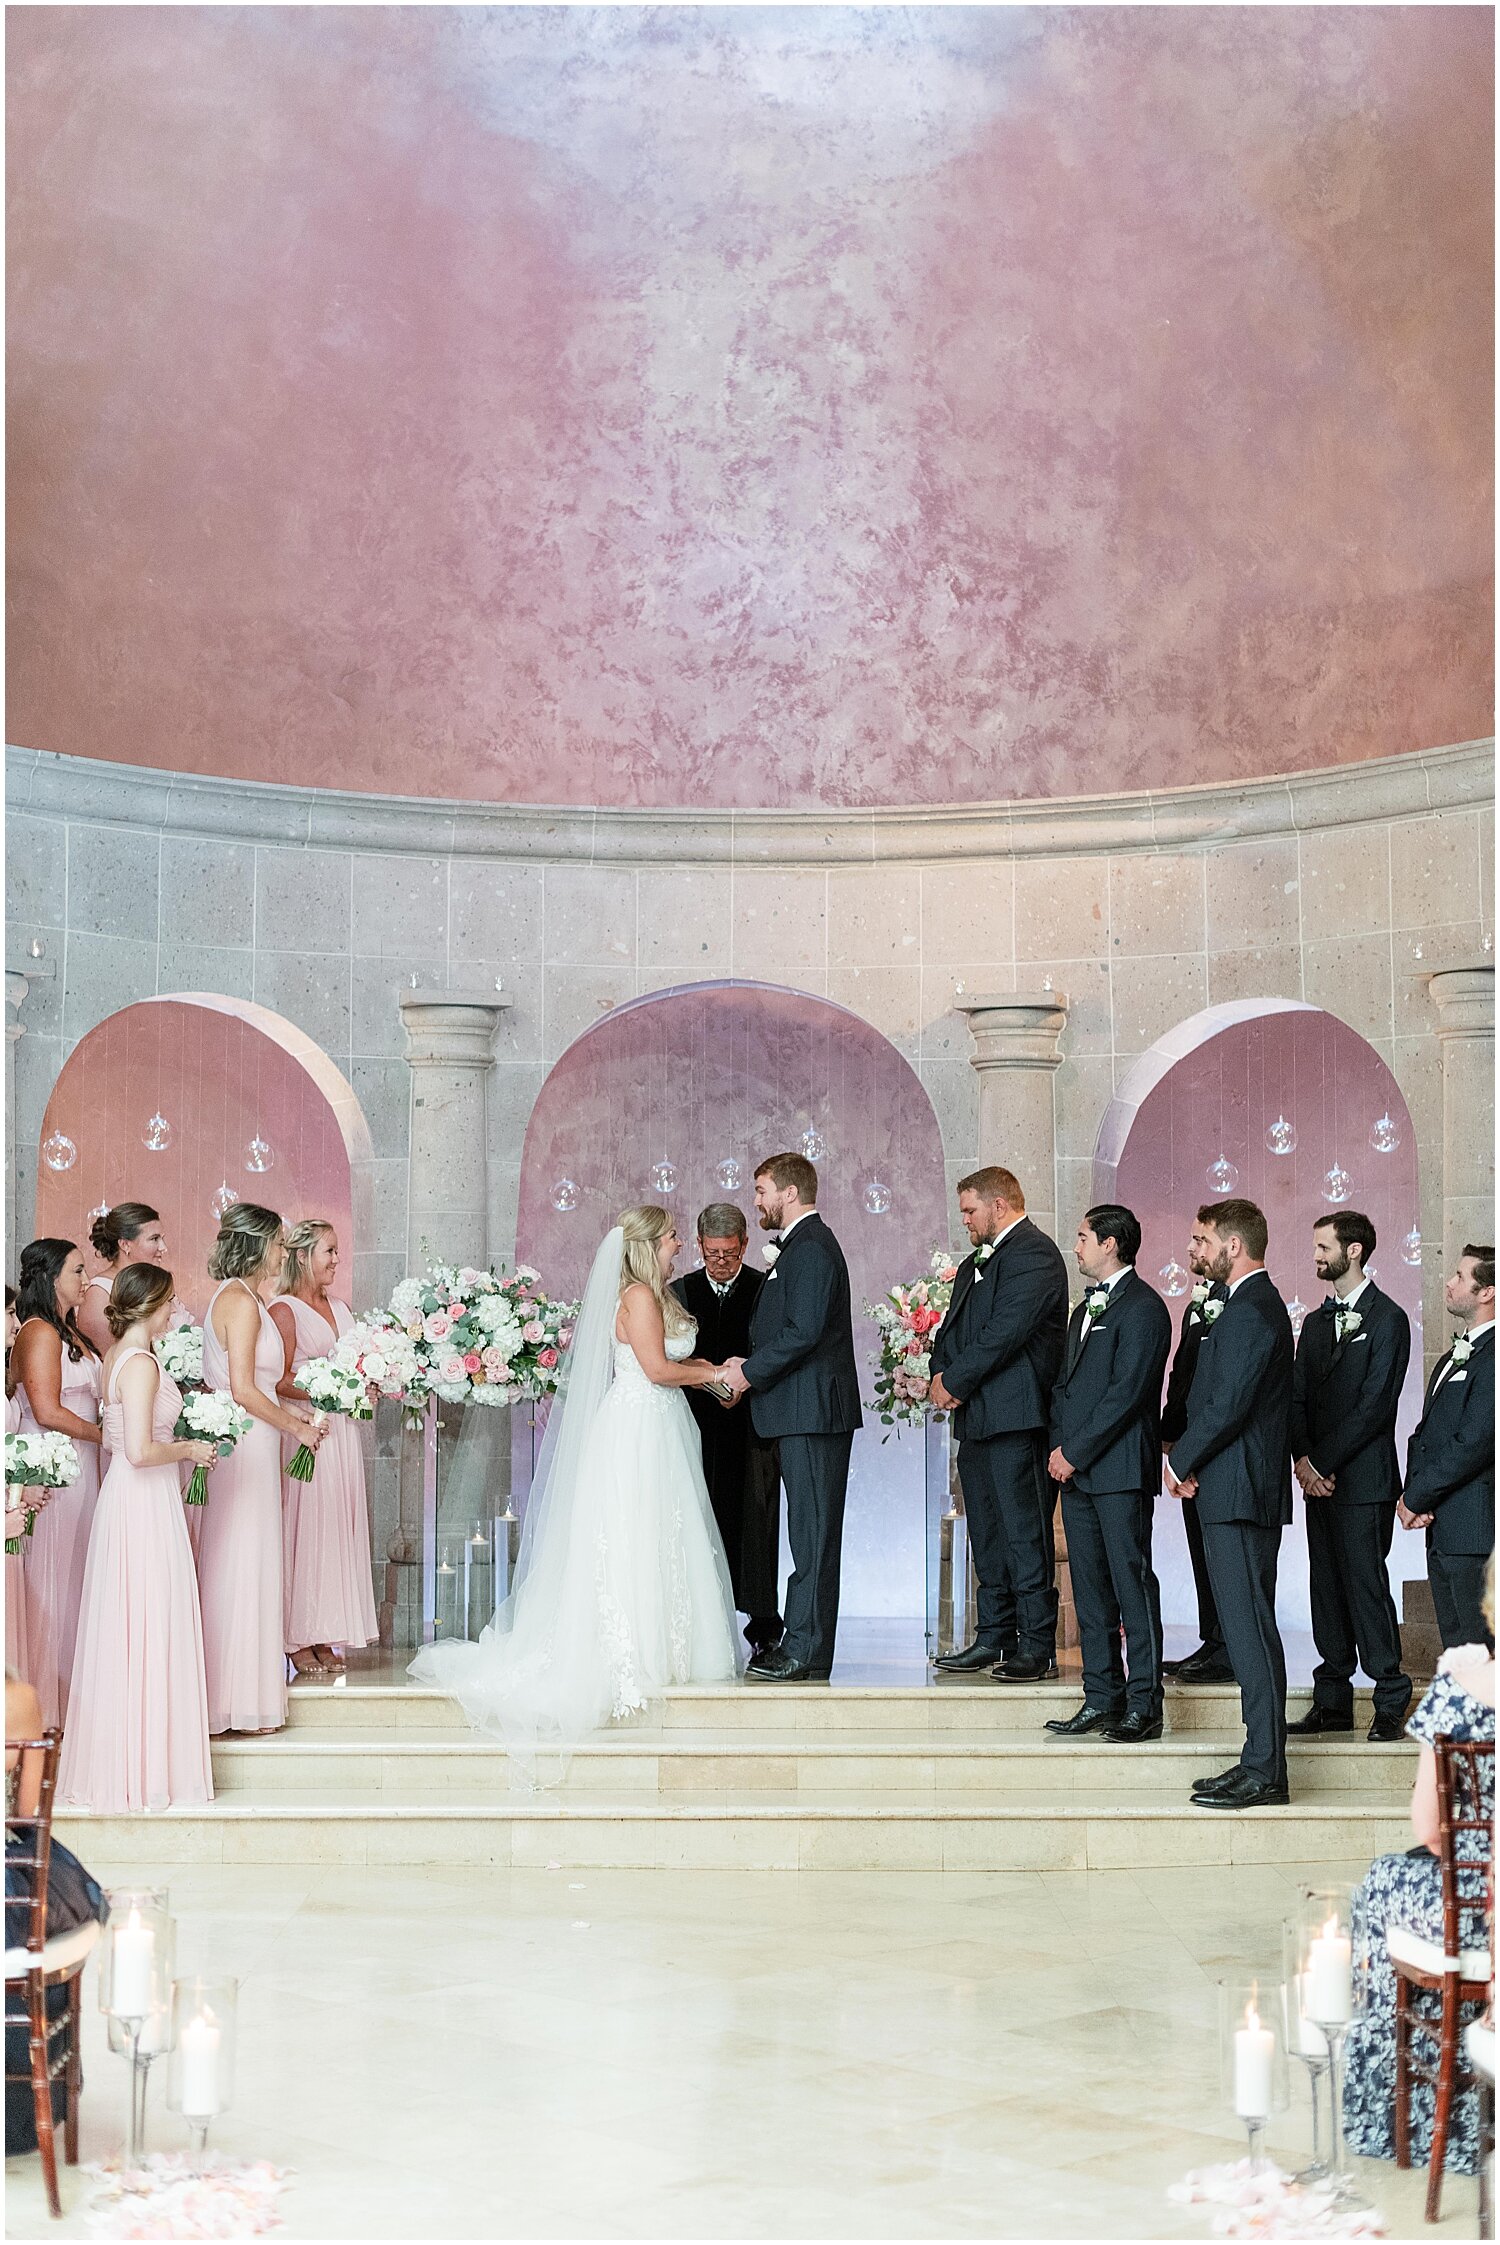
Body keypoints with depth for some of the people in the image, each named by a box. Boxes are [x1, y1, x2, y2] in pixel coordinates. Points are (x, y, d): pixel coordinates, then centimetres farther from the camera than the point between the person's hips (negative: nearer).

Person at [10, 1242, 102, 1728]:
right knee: (51, 1581, -2)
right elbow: (47, 1412, -20)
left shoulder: (69, 1332, 15)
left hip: (80, 1469, 9)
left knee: (74, 1575, 12)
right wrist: (108, 1434, -12)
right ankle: (45, 1704, 6)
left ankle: (69, 1693, 19)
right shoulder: (39, 1332, -14)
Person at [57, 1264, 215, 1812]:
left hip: (123, 1498, 10)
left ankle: (114, 1761, 23)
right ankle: (145, 1767, 5)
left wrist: (179, 1448, 17)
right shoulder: (141, 1364, -19)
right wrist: (189, 1449, -10)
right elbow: (140, 1451, -25)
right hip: (146, 1503, -10)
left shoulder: (117, 1356, 10)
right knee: (149, 1630, -2)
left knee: (124, 1630, 15)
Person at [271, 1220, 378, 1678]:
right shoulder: (284, 1310, -5)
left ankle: (324, 1637, 11)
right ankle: (299, 1640, 0)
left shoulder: (342, 1309, 17)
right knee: (304, 1528, -5)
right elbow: (280, 1381, -12)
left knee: (339, 1529, 6)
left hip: (341, 1433, 7)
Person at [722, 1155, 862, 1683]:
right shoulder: (803, 1244, 19)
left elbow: (803, 1333, -21)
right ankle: (804, 1644, 15)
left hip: (813, 1411, -11)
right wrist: (751, 1364, 8)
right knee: (810, 1531, 11)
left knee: (813, 1532, -7)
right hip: (804, 1409, 11)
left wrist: (750, 1372, -11)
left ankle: (805, 1653, -6)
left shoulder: (810, 1247, -13)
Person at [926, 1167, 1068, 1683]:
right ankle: (994, 1638, 18)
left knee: (1025, 1533, -8)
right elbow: (952, 1328, 21)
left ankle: (1037, 1646, -5)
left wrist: (956, 1380, -11)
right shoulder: (976, 1262, 22)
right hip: (976, 1418, 10)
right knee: (986, 1535, 12)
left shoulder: (1033, 1253, -8)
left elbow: (1006, 1330, -18)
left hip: (1017, 1416, -10)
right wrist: (941, 1375, 1)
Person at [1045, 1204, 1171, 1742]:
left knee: (1132, 1582, -6)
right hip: (1076, 1469, 9)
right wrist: (1058, 1446, 7)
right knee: (1090, 1585, 9)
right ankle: (1101, 1697, 14)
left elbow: (1127, 1391, -15)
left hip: (1120, 1468, -9)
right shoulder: (1086, 1309, 22)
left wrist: (1075, 1451, -14)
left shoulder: (1142, 1308, -9)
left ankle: (1144, 1705, -3)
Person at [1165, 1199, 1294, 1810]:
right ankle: (1261, 1764, 16)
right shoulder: (1260, 1304, 18)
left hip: (1239, 1490, -11)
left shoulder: (1249, 1312, -15)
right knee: (1249, 1627, 12)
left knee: (1249, 1628, -9)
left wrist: (1181, 1461, -7)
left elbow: (1228, 1406, -20)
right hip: (1241, 1490, 11)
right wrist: (1191, 1459, 9)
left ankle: (1264, 1772, -7)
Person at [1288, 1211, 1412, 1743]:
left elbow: (1375, 1404, -12)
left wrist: (1325, 1462, -13)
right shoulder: (1315, 1323, 17)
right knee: (1326, 1588, 8)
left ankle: (1391, 1702, -1)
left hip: (1363, 1478, -7)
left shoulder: (1387, 1319, -6)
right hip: (1318, 1476, 7)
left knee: (1366, 1584, -8)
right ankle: (1333, 1700, 14)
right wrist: (1301, 1458, -3)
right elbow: (1298, 1397, 14)